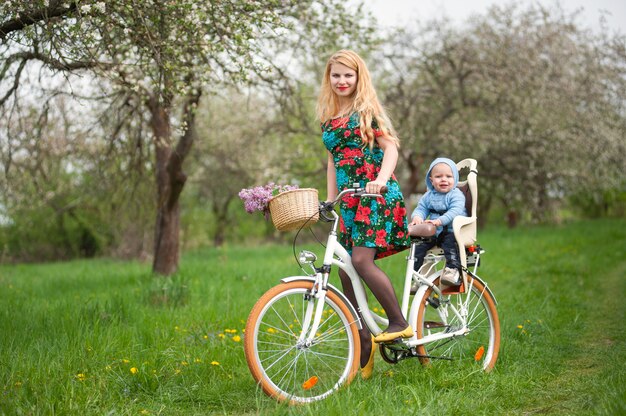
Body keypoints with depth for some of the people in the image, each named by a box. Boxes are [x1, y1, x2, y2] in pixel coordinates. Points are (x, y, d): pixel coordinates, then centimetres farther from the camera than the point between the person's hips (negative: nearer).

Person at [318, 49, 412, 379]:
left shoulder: (367, 110, 0)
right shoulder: (328, 118, 17)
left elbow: (391, 148, -8)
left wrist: (380, 180, -25)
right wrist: (329, 201, 17)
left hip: (377, 196, -7)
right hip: (350, 201, 7)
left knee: (361, 260, -22)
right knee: (345, 271, 1)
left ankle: (399, 323, -7)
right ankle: (364, 345, 10)